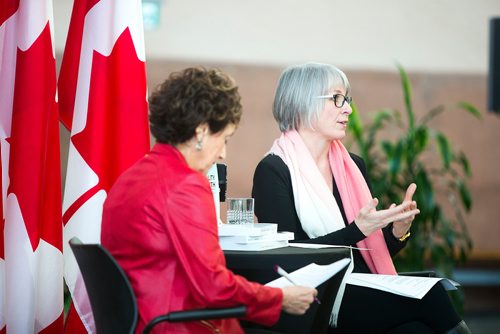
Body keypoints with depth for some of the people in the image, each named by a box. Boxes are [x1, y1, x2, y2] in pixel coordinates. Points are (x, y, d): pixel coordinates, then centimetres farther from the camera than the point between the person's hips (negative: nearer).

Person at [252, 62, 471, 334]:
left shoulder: (352, 165, 18)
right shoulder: (273, 171, -3)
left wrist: (398, 231, -1)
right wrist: (357, 230, -19)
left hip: (365, 296, 6)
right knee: (427, 293, -27)